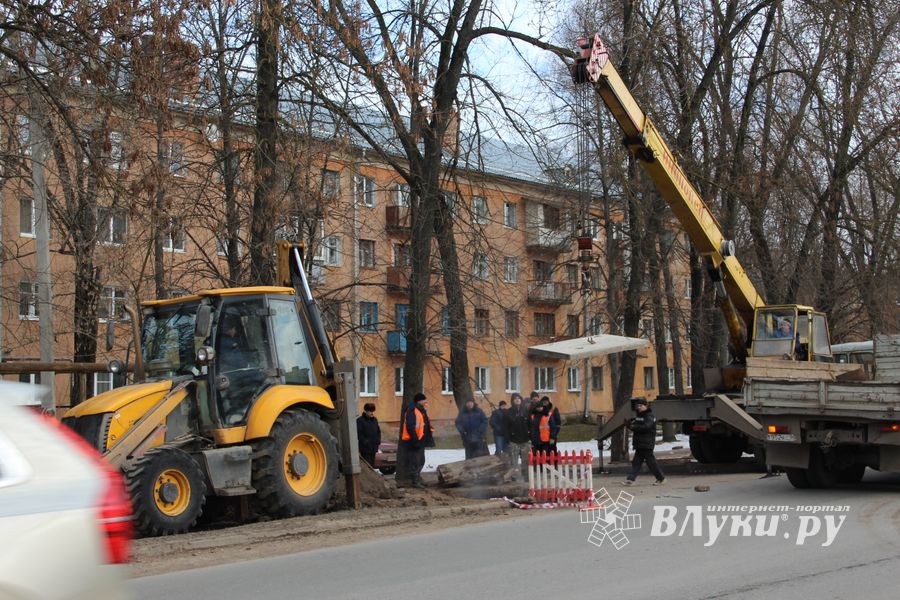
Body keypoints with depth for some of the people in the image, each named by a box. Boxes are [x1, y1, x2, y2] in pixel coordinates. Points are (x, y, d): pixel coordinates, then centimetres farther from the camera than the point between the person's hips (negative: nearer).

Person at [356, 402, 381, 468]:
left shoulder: (374, 420, 13)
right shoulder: (360, 420, -9)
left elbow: (378, 431, 20)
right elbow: (359, 434, -12)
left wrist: (378, 440, 5)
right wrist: (365, 442, -17)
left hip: (374, 447, 7)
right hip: (365, 448, -6)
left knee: (372, 464, 10)